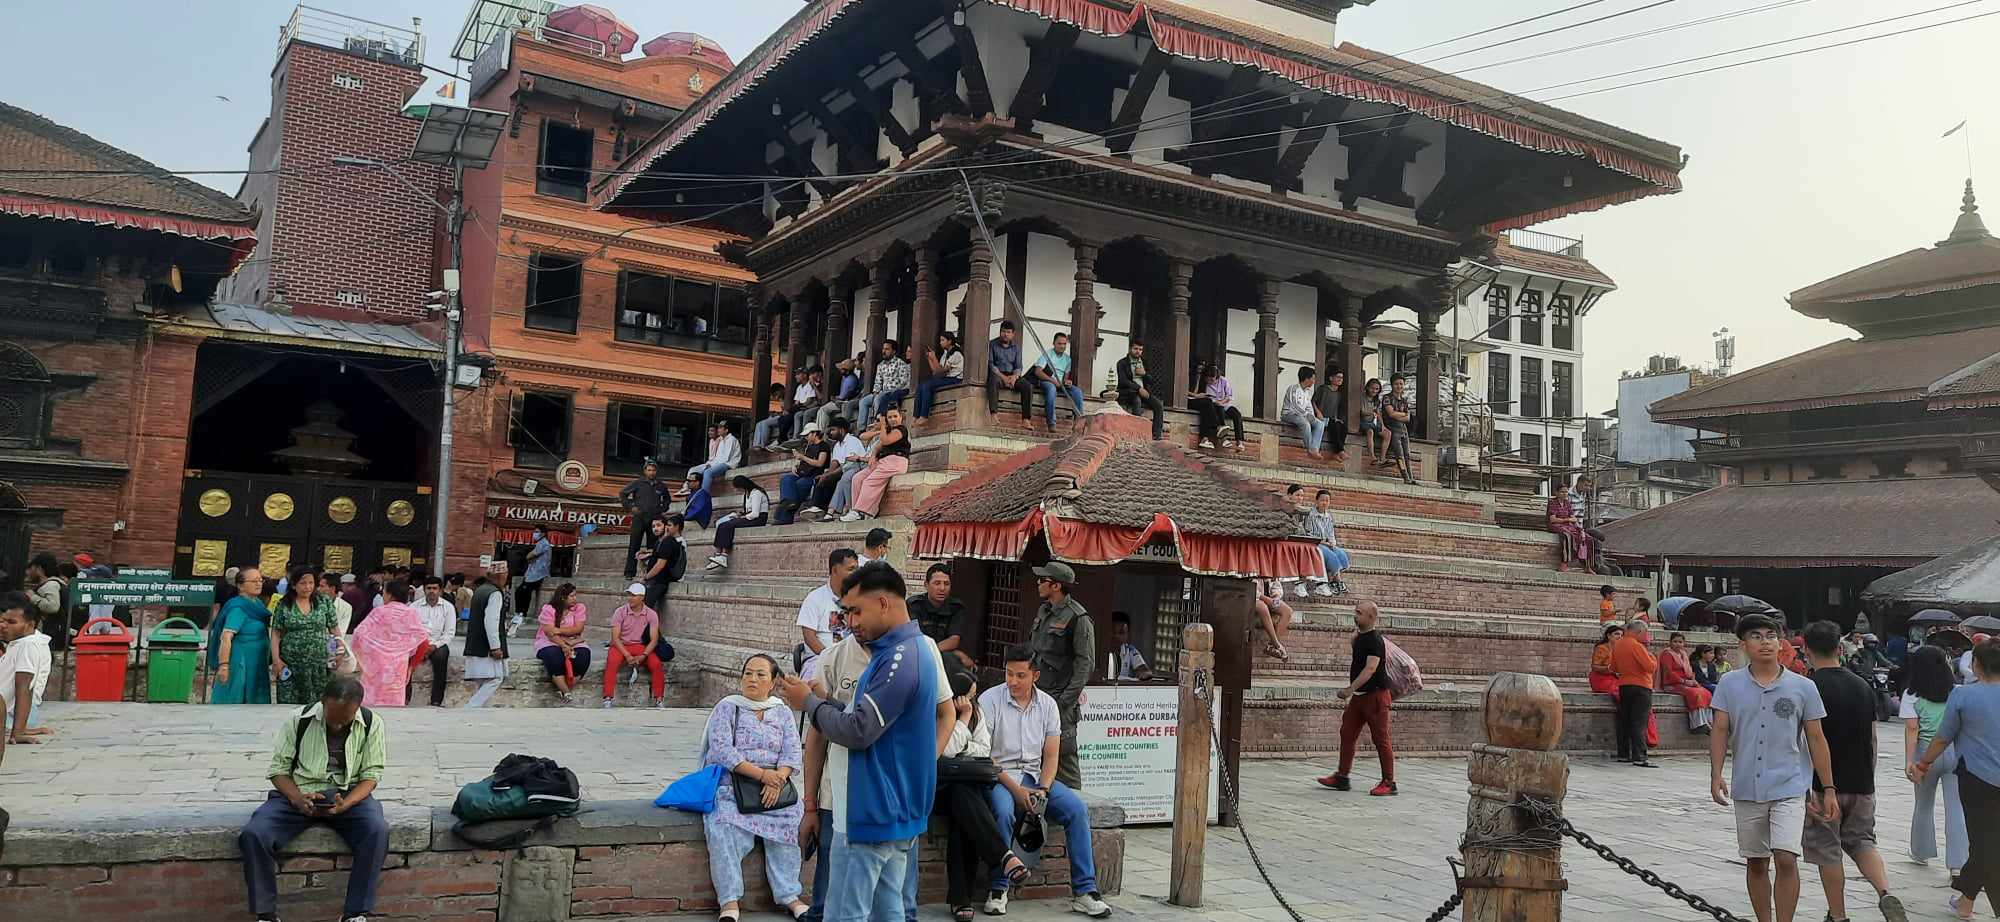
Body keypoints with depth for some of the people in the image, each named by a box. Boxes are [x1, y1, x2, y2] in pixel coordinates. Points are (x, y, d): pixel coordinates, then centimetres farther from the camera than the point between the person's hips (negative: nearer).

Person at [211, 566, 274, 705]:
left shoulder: (257, 603, 11)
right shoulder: (238, 608, -16)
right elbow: (226, 637, -24)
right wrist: (223, 665, -32)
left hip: (256, 666, 9)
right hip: (239, 666, -9)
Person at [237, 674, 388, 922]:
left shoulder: (372, 724, -5)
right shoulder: (297, 721, -4)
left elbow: (371, 774, -3)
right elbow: (278, 768, 0)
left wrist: (345, 804, -22)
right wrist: (297, 798, -19)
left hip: (349, 794, -1)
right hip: (298, 793, 1)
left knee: (377, 831, -31)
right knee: (252, 834, -26)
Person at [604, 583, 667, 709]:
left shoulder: (651, 614, -3)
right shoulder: (620, 612, -6)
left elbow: (654, 640, -6)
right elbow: (615, 637, -10)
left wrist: (642, 656, -22)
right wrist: (627, 656, -22)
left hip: (642, 647, 1)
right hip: (621, 646, -1)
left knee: (656, 664, -25)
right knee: (612, 662, -33)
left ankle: (659, 699, -13)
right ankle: (608, 699, -29)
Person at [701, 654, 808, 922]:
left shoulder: (783, 713, 15)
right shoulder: (726, 707, 4)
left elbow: (792, 754, 5)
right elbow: (721, 750, -9)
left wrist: (778, 779, -17)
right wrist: (761, 773, -17)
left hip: (773, 783, 2)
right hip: (730, 784, -2)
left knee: (789, 823, -25)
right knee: (724, 829, -30)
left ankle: (789, 896, -16)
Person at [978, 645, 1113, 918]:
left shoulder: (1048, 704, 6)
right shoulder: (989, 700, -6)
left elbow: (1051, 756, 6)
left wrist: (1043, 789, -13)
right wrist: (1016, 789, -19)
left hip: (1036, 776, 4)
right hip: (999, 776, -4)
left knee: (1077, 809, -18)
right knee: (1003, 811, -35)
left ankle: (1084, 891, -14)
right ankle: (999, 888, -19)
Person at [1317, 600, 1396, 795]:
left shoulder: (1375, 640, -16)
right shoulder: (1359, 637, 12)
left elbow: (1371, 668, -27)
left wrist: (1351, 688, -31)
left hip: (1376, 694, -9)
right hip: (1359, 696, 9)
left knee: (1380, 739, -3)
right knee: (1347, 734, 9)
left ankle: (1389, 783, 4)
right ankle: (1342, 777, 14)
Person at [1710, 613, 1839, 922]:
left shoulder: (1803, 687, 0)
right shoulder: (1730, 684, 2)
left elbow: (1816, 739, 3)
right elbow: (1720, 731, 0)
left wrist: (1828, 789, 3)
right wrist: (1716, 774, -11)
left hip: (1789, 788, -2)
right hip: (1746, 789, 2)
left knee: (1786, 859, -13)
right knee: (1756, 863, 11)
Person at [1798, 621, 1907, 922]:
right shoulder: (1863, 686, 5)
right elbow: (1872, 740, 11)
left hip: (1824, 785, -5)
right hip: (1861, 784, 5)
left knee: (1828, 852, 5)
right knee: (1862, 841, 19)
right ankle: (1886, 894, -3)